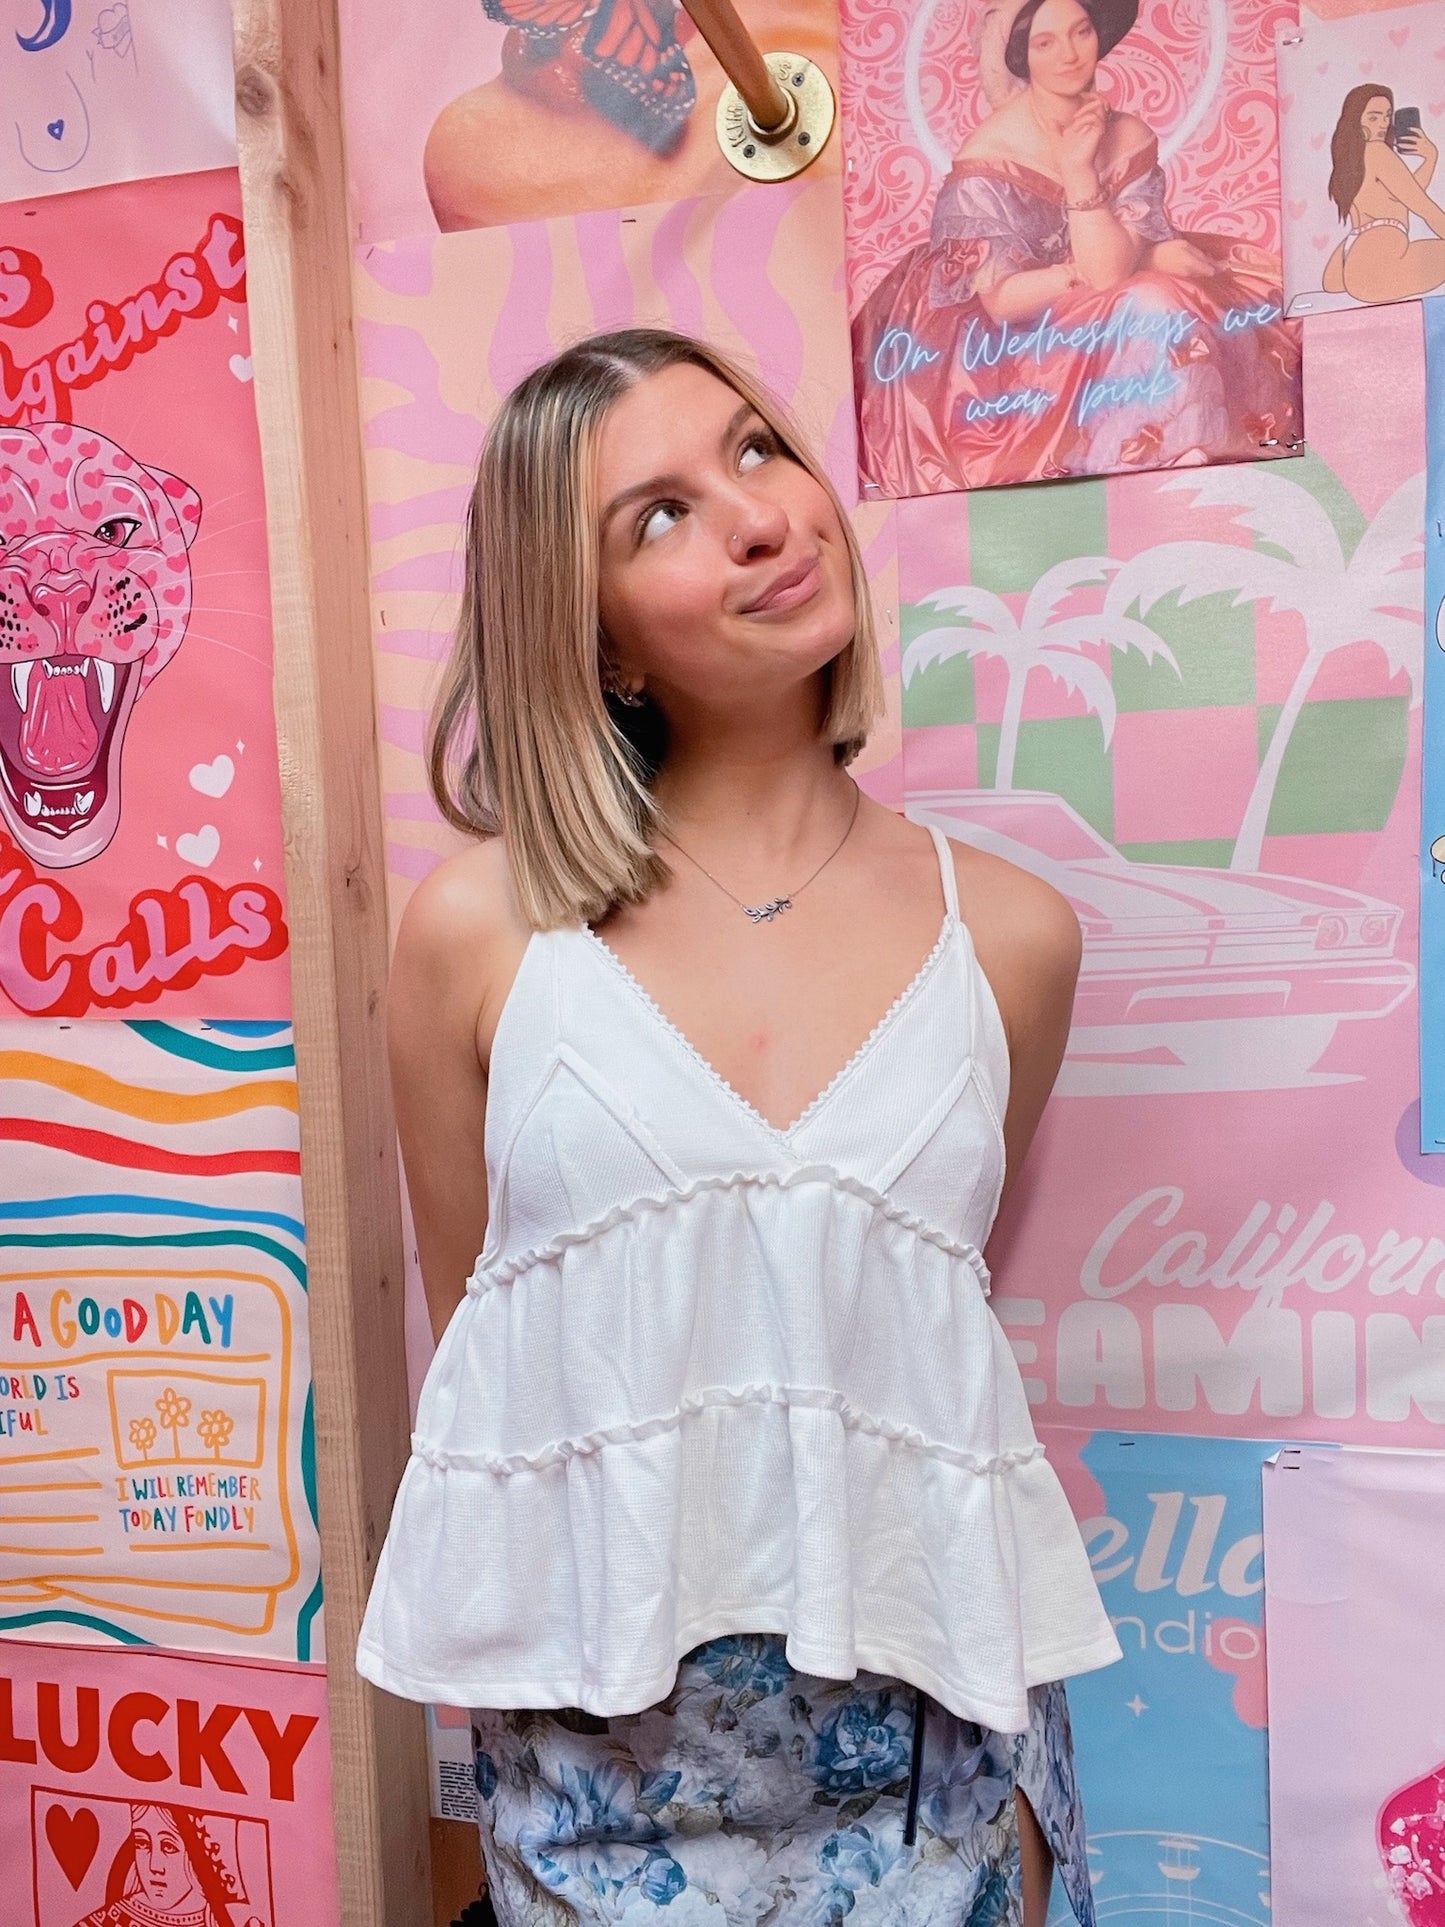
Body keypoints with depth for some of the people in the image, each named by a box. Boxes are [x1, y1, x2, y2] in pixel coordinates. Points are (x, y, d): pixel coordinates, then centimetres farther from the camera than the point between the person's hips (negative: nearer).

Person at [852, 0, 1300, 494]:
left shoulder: (1127, 137, -3)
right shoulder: (990, 154, -15)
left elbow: (1109, 270, -15)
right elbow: (1002, 300, -17)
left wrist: (1080, 169, -21)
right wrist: (1084, 270, -15)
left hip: (1089, 321, 5)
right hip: (1015, 344, -5)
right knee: (1154, 309, -25)